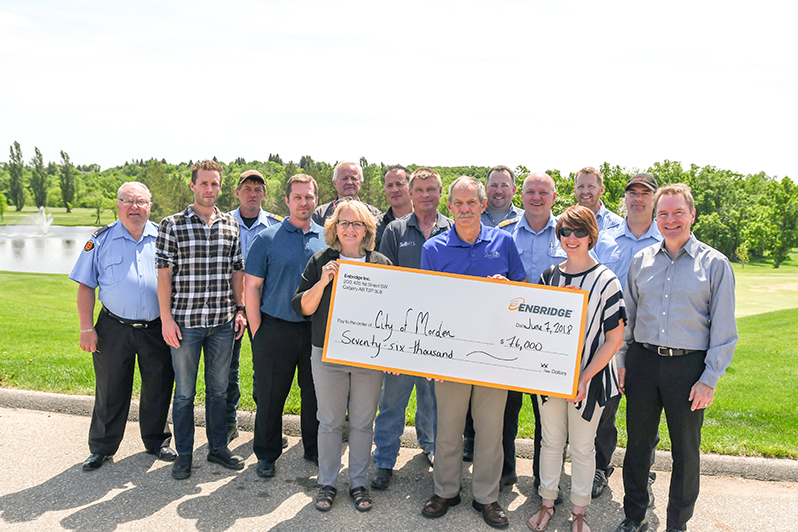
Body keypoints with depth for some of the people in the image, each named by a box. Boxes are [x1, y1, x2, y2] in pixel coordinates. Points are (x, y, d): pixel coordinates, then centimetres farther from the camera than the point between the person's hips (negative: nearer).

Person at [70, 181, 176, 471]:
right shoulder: (101, 240, 1)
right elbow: (86, 286, 2)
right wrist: (86, 328, -4)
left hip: (156, 328, 1)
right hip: (114, 328, -1)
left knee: (158, 388, 10)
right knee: (110, 390, 8)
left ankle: (156, 441, 30)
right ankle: (101, 447, 26)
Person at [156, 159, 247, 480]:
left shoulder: (231, 225, 7)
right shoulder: (172, 225, -3)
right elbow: (164, 274, -5)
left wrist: (239, 309, 6)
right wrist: (166, 318, -9)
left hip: (223, 321, 3)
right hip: (185, 321, -3)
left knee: (218, 388, 14)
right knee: (184, 391, 9)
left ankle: (218, 447, 28)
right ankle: (184, 453, 24)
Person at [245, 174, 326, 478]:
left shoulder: (327, 240, 7)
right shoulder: (267, 239, -2)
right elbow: (251, 287, -2)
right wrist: (257, 332, -7)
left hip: (317, 330, 3)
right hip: (276, 330, -2)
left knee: (316, 392, 12)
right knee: (271, 394, 7)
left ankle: (314, 449, 30)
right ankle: (267, 454, 25)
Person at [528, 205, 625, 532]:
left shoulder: (606, 281, -10)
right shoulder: (549, 276, 3)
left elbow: (615, 338, -11)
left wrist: (585, 378, -16)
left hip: (588, 377, -3)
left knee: (582, 446, 10)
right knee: (551, 440, 15)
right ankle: (547, 502, 33)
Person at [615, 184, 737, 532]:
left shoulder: (715, 264, -2)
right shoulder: (641, 260, 7)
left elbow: (723, 329, -3)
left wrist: (710, 379, -8)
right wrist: (622, 361, 8)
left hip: (688, 365, -2)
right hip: (642, 361, 3)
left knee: (685, 450, 9)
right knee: (638, 443, 12)